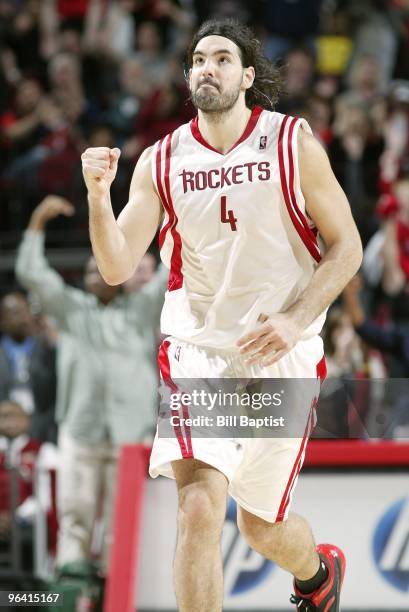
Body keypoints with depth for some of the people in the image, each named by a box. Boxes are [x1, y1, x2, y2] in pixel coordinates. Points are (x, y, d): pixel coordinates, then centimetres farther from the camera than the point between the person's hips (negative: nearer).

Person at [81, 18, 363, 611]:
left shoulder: (293, 144, -4)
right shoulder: (160, 161, 1)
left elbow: (346, 247, -1)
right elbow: (117, 267, -3)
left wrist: (296, 320, -15)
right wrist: (98, 195, -20)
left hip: (281, 355, -1)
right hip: (198, 350, 1)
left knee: (262, 524, 11)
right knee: (198, 506, -21)